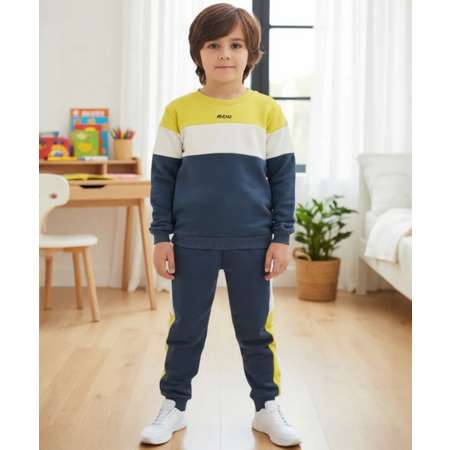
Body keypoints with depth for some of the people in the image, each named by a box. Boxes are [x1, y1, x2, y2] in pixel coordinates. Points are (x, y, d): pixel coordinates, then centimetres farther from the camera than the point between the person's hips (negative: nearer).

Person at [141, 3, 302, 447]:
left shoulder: (268, 110, -1)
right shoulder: (178, 110, -2)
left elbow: (283, 177, 3)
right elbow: (163, 176, 2)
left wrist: (282, 236, -1)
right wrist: (161, 236, -1)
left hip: (252, 242, 0)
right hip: (192, 242, 0)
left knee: (256, 330, 12)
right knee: (185, 329, 11)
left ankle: (267, 408, 28)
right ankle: (173, 406, 28)